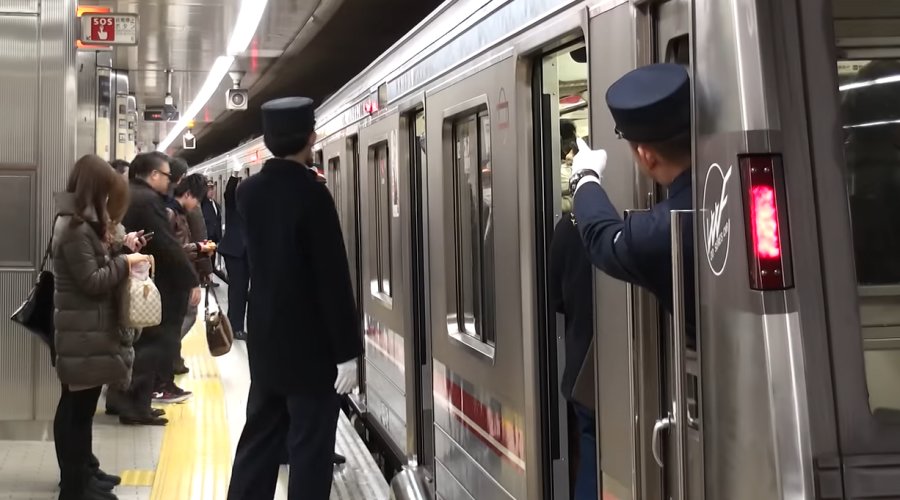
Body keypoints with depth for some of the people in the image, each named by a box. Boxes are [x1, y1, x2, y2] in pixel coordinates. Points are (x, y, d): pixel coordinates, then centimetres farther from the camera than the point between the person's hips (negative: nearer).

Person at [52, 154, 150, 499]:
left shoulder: (81, 223, 13)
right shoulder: (74, 228, -19)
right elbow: (91, 281, -21)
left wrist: (120, 247, 8)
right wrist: (125, 262, -13)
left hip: (90, 328, 10)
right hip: (83, 332, -10)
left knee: (81, 404, 18)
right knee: (77, 406, -3)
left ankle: (83, 470, 29)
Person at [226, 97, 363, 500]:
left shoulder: (249, 191, 4)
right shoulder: (311, 194, -17)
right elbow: (333, 277, -18)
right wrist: (347, 350, -14)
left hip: (265, 340, 7)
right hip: (311, 345, -7)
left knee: (259, 438, 15)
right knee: (309, 449, 1)